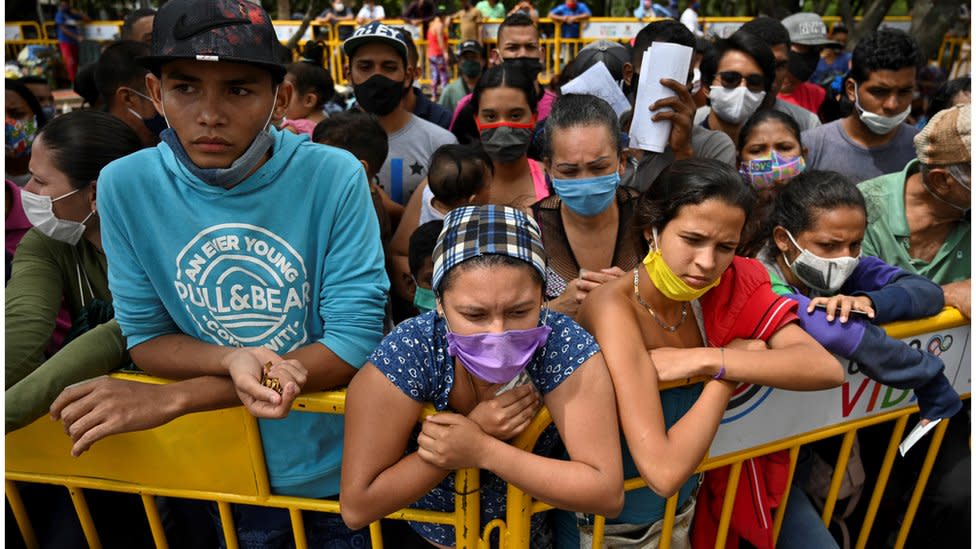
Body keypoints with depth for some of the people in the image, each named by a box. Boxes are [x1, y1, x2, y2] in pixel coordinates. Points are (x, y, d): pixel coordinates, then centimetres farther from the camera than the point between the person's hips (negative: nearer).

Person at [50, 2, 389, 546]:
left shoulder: (334, 176, -22)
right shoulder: (125, 186, -13)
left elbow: (356, 342, -22)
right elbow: (145, 336, -5)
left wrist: (174, 399, -24)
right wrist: (232, 361, -28)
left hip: (340, 465, -1)